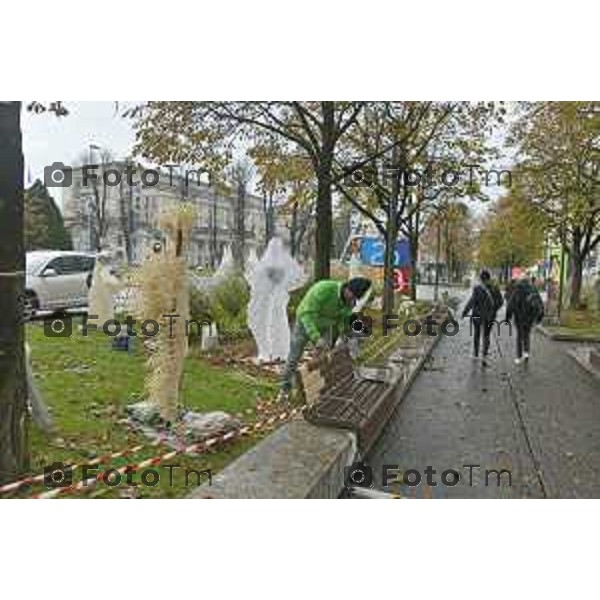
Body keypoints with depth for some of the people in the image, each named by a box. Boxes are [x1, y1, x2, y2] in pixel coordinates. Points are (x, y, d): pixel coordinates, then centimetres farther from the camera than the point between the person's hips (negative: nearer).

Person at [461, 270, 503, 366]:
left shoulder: (477, 288, -15)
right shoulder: (495, 288, -3)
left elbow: (472, 301, -19)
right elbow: (500, 301, 1)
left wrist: (465, 312, -10)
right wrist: (493, 310, 16)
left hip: (478, 315, -2)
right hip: (490, 316, 2)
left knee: (476, 335, 17)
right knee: (486, 336, 11)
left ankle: (476, 355, 29)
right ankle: (484, 357, -4)